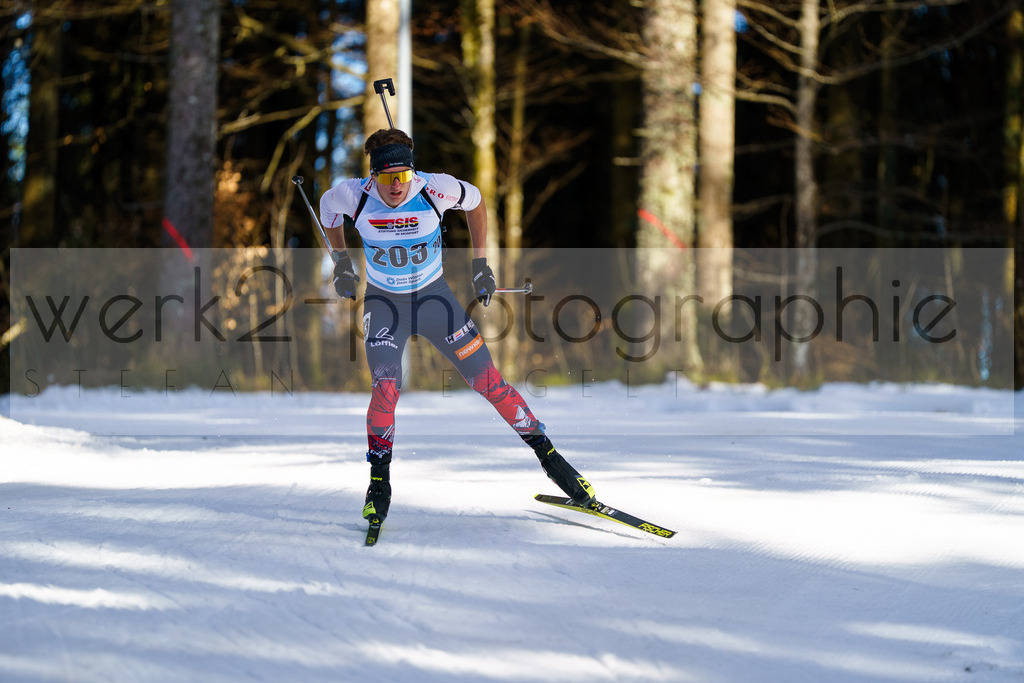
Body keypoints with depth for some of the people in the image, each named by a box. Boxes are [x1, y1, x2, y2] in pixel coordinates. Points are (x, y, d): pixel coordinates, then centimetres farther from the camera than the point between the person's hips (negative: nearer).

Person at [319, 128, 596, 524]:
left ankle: (547, 454, 11)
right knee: (384, 388, -20)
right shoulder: (354, 196, -21)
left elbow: (474, 201, -1)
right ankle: (379, 481, -1)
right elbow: (327, 204, 4)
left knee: (489, 382, -3)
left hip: (433, 296, 0)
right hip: (383, 302, 0)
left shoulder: (436, 190, -23)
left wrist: (480, 263, 1)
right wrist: (341, 262, 8)